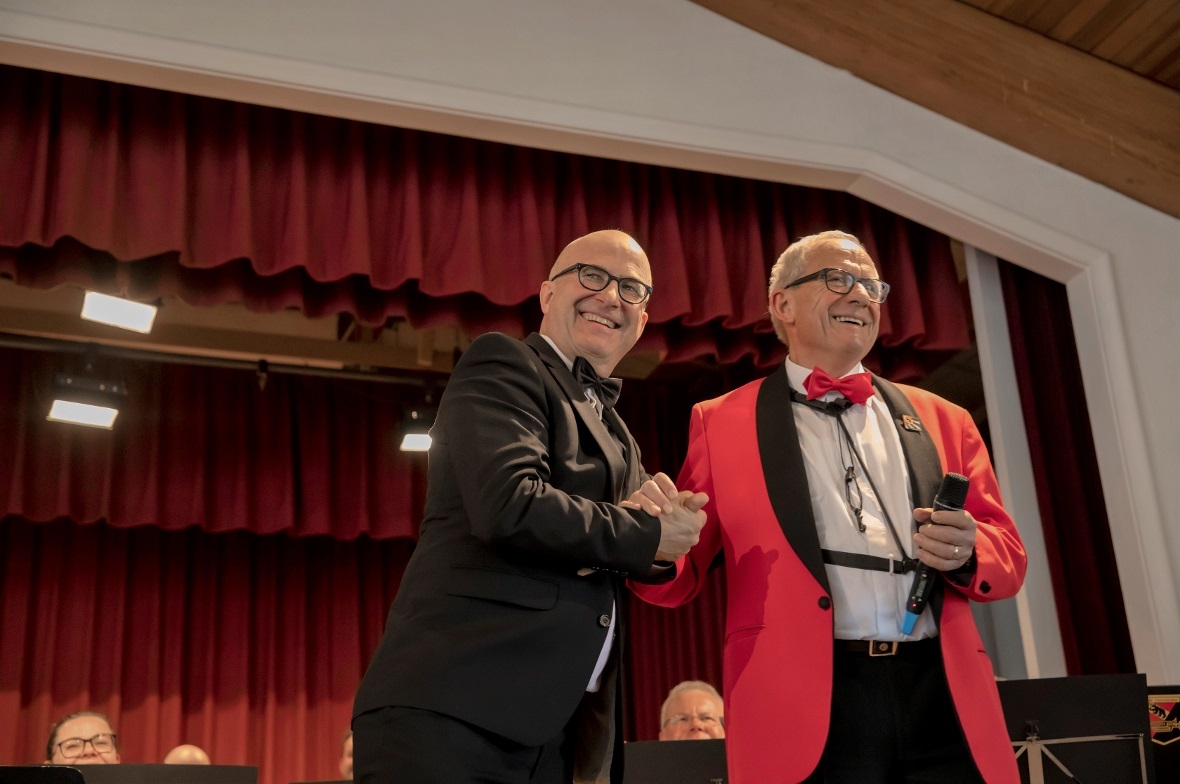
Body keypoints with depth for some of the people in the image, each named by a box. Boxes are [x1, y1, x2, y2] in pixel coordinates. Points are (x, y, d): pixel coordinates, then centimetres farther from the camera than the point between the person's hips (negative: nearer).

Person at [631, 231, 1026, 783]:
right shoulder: (722, 422, 9)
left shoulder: (941, 420, 17)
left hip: (943, 700, 3)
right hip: (806, 706, -2)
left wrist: (966, 551, -9)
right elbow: (681, 576, 8)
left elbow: (1008, 554, 15)